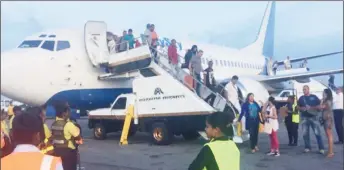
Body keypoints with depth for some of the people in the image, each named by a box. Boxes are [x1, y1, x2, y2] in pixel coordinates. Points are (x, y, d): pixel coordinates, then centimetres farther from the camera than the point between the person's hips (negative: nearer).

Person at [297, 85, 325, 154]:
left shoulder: (314, 97, 3)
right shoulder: (301, 98, 11)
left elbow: (319, 106, 0)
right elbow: (298, 107, 16)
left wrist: (311, 108, -14)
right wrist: (302, 108, -5)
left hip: (313, 117, -3)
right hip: (304, 118, 3)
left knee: (317, 133, -6)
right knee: (305, 133, 5)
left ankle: (321, 148, 0)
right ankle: (307, 147, 15)